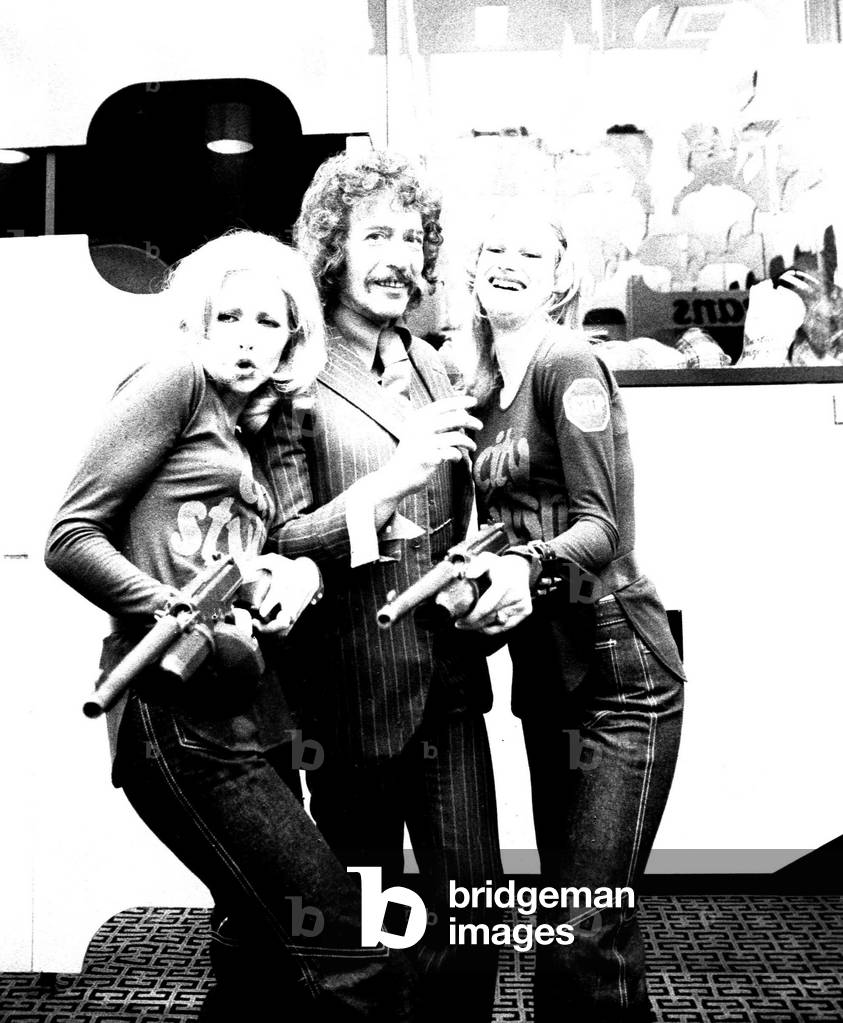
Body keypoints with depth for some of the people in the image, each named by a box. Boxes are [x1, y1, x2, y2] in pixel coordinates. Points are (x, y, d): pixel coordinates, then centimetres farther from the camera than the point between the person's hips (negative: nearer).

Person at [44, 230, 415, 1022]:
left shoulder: (250, 432, 21)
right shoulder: (177, 380, -2)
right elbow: (70, 538, -8)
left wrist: (289, 574, -4)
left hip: (250, 719, 9)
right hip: (181, 719, -8)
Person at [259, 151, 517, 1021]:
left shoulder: (435, 370, 12)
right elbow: (283, 541, -14)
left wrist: (496, 572, 4)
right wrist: (391, 478, -25)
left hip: (451, 681, 5)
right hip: (354, 686, -5)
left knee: (472, 909, 10)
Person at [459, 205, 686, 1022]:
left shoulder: (569, 364, -9)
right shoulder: (485, 396, 13)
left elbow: (604, 525, -18)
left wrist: (530, 566, -35)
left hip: (618, 678, -8)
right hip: (545, 678, 8)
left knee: (588, 936, -6)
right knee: (565, 915, 16)